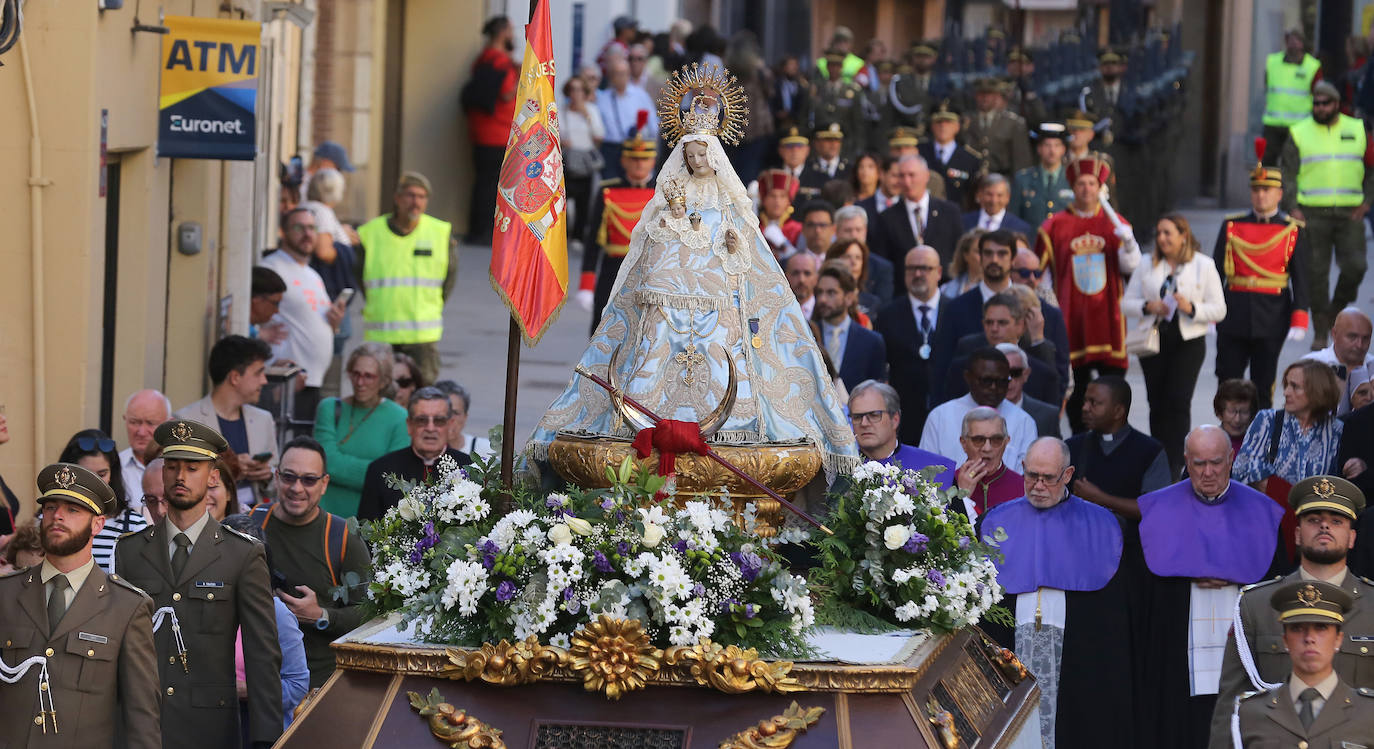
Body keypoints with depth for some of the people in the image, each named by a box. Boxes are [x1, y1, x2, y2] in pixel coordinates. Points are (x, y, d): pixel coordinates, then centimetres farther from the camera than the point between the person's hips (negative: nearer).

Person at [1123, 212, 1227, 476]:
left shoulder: (1203, 266, 1)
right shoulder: (1147, 266, 9)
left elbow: (1219, 310, 0)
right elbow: (1127, 302, 9)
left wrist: (1191, 308, -18)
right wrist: (1148, 306, -11)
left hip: (1188, 342, -3)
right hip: (1154, 342, 3)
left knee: (1179, 401, -12)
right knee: (1157, 402, 6)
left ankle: (1175, 466, -12)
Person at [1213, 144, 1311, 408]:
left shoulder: (1293, 231, 2)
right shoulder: (1232, 226, 6)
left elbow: (1300, 279, 1)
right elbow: (1216, 272, 8)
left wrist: (1299, 322, -6)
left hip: (1272, 317, -1)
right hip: (1234, 316, 1)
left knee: (1263, 387, 5)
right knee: (1228, 380, -1)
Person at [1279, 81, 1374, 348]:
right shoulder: (1300, 133, 6)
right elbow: (1287, 173, 5)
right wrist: (1292, 208, -7)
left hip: (1349, 214, 1)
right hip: (1312, 213, -1)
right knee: (1316, 272, -4)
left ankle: (1337, 311, 14)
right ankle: (1320, 332, 4)